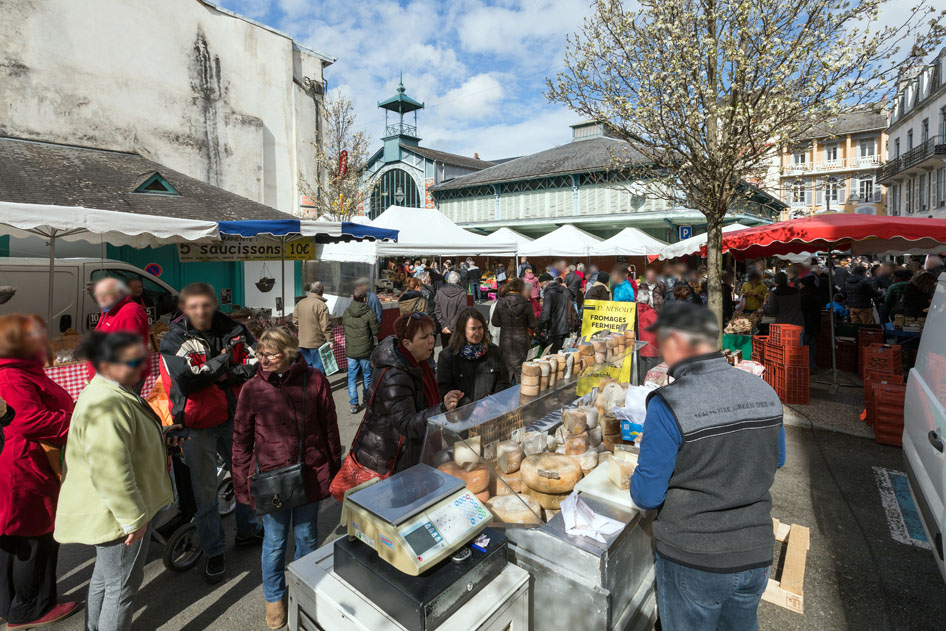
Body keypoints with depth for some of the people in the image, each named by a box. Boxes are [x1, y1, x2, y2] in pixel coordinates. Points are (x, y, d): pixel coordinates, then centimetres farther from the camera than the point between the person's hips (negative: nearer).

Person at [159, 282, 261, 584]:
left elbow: (256, 364, -8)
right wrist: (224, 358, -16)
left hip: (234, 418, 4)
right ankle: (214, 553, 27)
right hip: (198, 425, -3)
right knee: (206, 491, 7)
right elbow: (187, 379, -23)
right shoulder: (174, 340, -10)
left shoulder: (233, 330, -1)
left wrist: (226, 374, -21)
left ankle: (248, 530, 42)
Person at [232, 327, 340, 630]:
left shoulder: (314, 381, -11)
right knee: (275, 542, 17)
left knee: (307, 537, 19)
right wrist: (242, 485, 2)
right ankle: (274, 597, 45)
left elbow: (329, 429, -1)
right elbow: (241, 440, 1)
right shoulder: (252, 389, -9)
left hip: (310, 475, 0)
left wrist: (334, 471, 5)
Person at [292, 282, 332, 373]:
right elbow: (325, 326, -17)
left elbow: (295, 321, 14)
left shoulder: (300, 303, 7)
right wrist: (329, 340, -9)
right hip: (317, 342, -6)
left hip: (302, 342, 6)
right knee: (318, 367, 4)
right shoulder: (321, 305, -15)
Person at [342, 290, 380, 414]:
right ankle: (367, 398, 32)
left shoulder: (346, 312, -1)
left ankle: (353, 404, 8)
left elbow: (344, 327, 11)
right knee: (367, 375, 17)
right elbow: (376, 331, -11)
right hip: (365, 350, -3)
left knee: (352, 377, 10)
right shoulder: (369, 313, -15)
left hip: (350, 350, 3)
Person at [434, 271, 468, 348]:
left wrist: (443, 326, -3)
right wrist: (451, 328, -10)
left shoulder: (439, 293, 0)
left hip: (443, 330, 3)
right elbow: (461, 314, -14)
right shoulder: (462, 294, -11)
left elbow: (436, 311, -3)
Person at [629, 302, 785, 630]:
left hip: (694, 562, -5)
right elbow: (776, 460, 10)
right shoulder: (764, 391, -6)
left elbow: (647, 495, -19)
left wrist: (638, 482, 2)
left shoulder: (668, 405, -26)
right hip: (756, 554, 5)